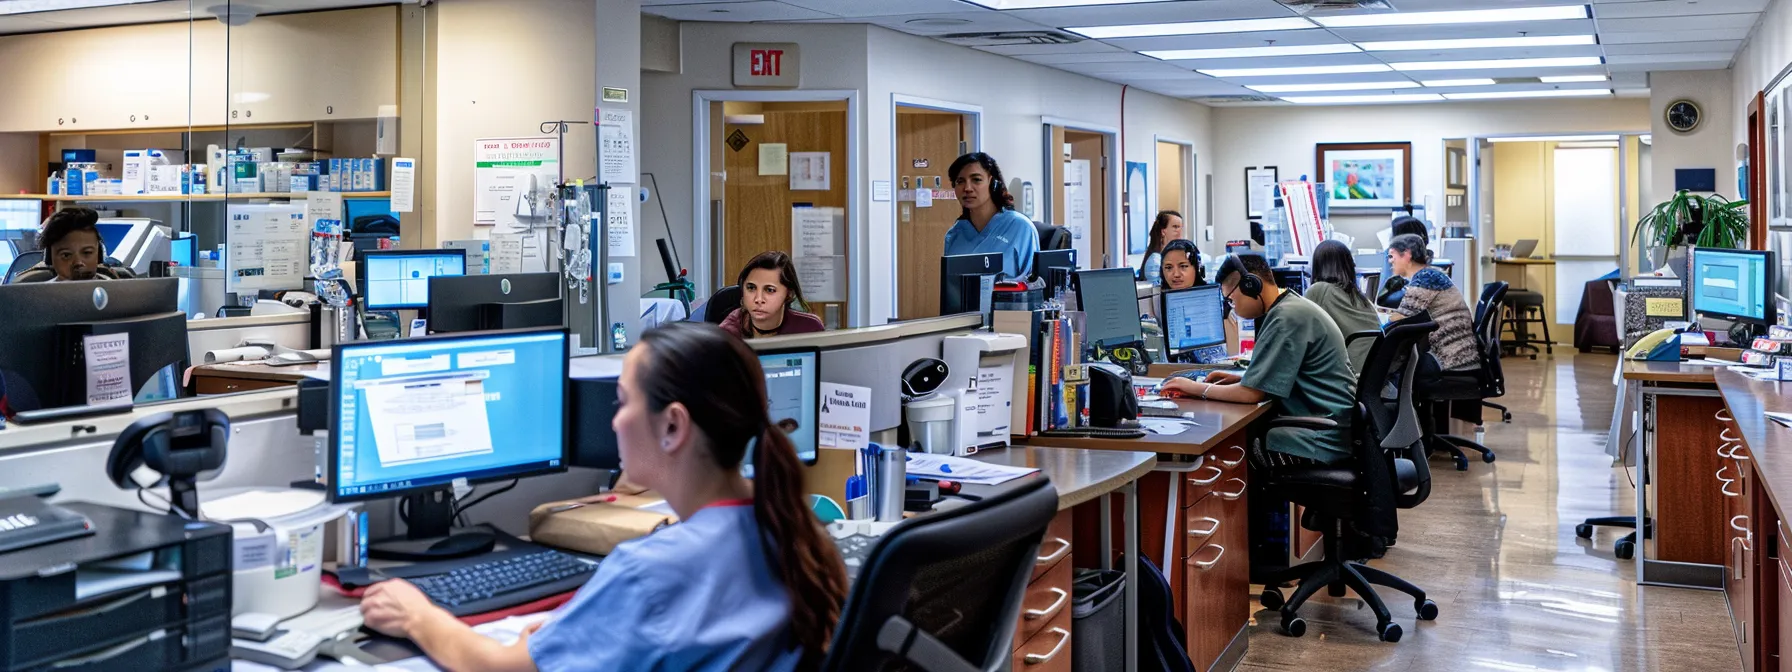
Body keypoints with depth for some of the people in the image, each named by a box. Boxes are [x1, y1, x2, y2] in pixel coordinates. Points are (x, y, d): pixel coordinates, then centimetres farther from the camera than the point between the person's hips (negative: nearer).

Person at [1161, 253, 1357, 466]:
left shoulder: (1287, 317, -18)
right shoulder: (1290, 306, 12)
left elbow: (1251, 393, -17)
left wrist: (1196, 388, -5)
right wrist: (1240, 378, 10)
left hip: (1323, 442, -9)